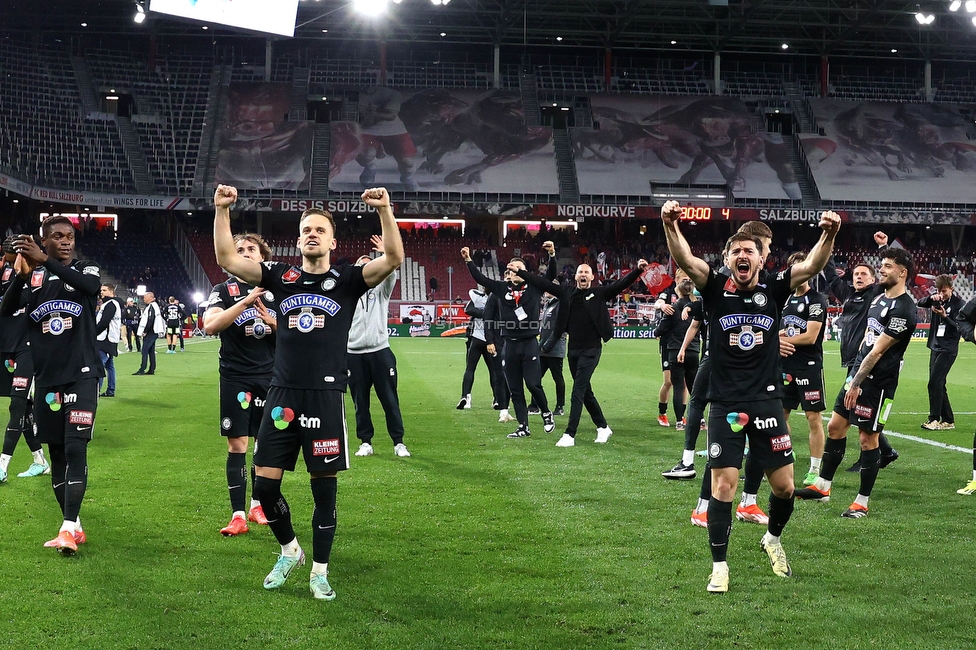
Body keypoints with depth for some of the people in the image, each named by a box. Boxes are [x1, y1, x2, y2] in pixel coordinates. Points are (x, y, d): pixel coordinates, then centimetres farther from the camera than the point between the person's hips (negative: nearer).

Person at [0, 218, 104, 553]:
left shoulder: (86, 270, 2)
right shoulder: (33, 276, 8)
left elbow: (89, 286, -23)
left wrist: (45, 261, -35)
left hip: (81, 375, -3)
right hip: (47, 378, 3)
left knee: (75, 448, -13)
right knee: (56, 452, 7)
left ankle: (68, 529, -16)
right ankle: (74, 526, 16)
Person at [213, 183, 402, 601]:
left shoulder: (347, 280, 2)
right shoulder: (282, 277, 8)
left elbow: (393, 259, -13)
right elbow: (227, 259, 1)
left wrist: (385, 211, -24)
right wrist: (221, 210, -8)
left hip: (326, 398, -2)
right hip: (282, 396, 2)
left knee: (324, 487, 5)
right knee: (264, 484, 3)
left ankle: (319, 571, 18)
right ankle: (289, 550, 28)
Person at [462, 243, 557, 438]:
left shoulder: (534, 287, 2)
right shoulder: (502, 288, 8)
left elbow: (551, 275, -8)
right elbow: (480, 278, 10)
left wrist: (552, 255, -23)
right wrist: (468, 261, 3)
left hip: (530, 343, -3)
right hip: (510, 345, 3)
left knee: (533, 384, -9)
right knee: (515, 389, 6)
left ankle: (546, 414, 17)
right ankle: (523, 427, 14)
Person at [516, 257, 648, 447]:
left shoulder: (600, 293, -2)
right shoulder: (567, 293, 7)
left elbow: (621, 284, -12)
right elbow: (541, 283, 9)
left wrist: (638, 270, -27)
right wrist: (519, 272, 7)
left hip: (591, 350, -5)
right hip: (573, 350, 5)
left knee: (578, 390, -10)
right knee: (585, 391, 13)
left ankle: (570, 434, -10)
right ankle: (603, 427, 28)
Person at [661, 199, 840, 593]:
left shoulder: (773, 290, 3)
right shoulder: (716, 289, -2)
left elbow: (812, 266, -11)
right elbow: (684, 260, -18)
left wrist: (829, 235, -30)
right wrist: (670, 226, -36)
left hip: (767, 401, 2)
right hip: (725, 405, -2)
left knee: (784, 485, 7)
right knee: (723, 484, -6)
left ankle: (773, 539, 37)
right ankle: (719, 567, 7)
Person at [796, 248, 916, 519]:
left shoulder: (902, 309, -17)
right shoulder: (879, 299, 12)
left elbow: (877, 351, -18)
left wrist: (856, 384, -17)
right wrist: (854, 376, 15)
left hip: (877, 382, -9)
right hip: (859, 373, 9)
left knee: (868, 438, -1)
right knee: (835, 426, 11)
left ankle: (862, 502, 10)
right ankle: (822, 487, 21)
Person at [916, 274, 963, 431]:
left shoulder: (958, 303, -8)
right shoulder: (937, 299, 7)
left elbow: (959, 328, -12)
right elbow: (920, 303, -3)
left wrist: (944, 316, -25)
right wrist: (931, 298, -20)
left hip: (948, 349, -7)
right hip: (935, 347, 7)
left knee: (935, 383, -13)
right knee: (938, 385, 9)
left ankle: (934, 419, -8)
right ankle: (948, 420, 16)